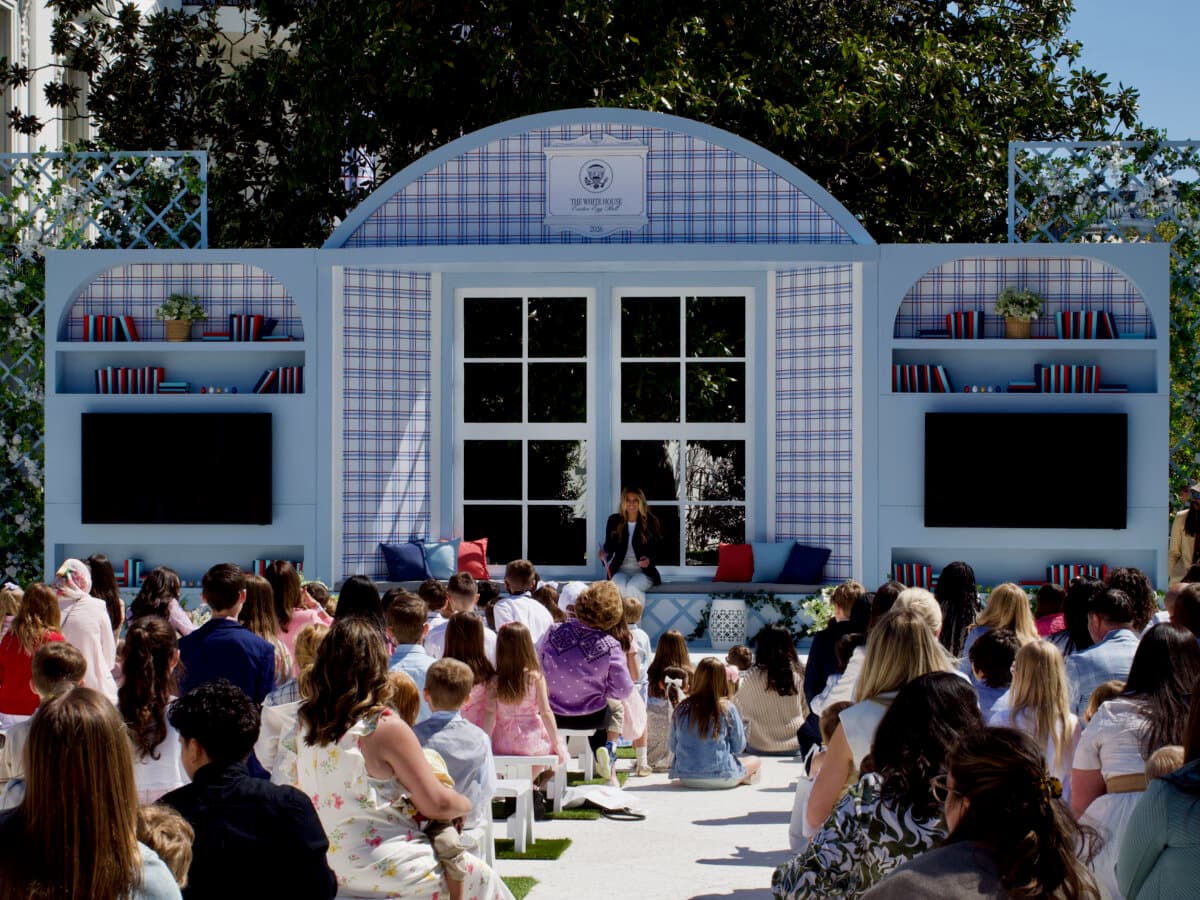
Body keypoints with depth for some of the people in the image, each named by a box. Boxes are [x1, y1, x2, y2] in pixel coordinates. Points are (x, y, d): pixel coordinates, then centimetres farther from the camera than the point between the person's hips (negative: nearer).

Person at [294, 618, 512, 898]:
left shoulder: (308, 723, -1)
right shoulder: (385, 728, -20)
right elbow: (436, 805, -14)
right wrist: (465, 804, 8)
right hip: (379, 869, -7)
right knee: (480, 877, 15)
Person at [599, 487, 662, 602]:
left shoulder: (650, 522, 0)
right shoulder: (614, 521, 5)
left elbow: (657, 549, 1)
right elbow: (609, 545, 10)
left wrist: (649, 560, -21)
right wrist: (604, 554, -13)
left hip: (644, 572, -1)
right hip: (620, 571, 1)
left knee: (632, 588, -35)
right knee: (620, 588, -35)